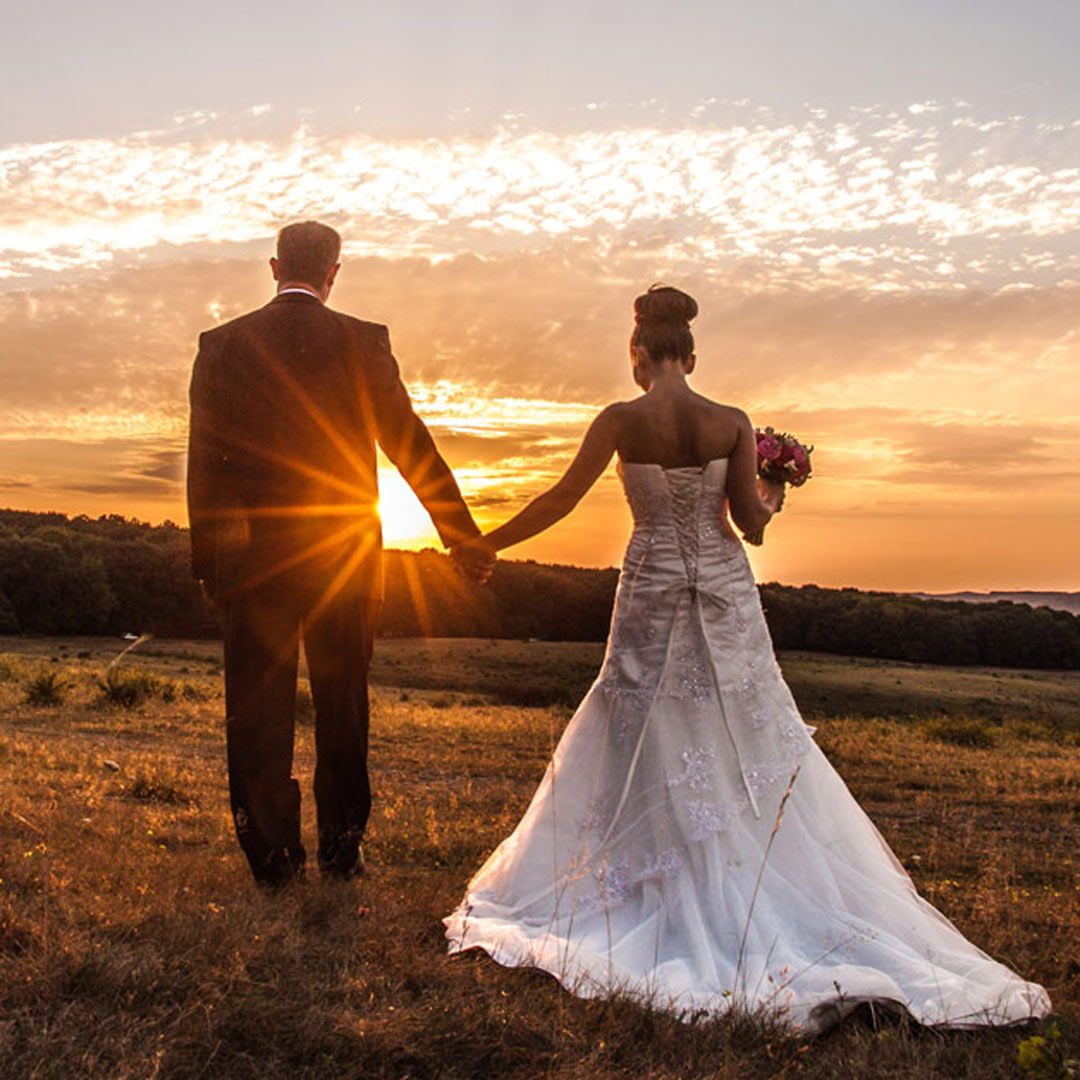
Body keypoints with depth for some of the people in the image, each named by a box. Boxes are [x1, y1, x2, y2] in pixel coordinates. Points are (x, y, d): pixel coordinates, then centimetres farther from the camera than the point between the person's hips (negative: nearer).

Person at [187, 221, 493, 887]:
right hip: (344, 555, 0)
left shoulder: (222, 344, 1)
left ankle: (274, 855, 12)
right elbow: (411, 444, -3)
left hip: (253, 556, 0)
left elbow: (205, 462, 0)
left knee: (259, 707, 9)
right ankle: (342, 850, 21)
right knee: (343, 706, 13)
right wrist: (464, 535, 4)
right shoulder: (364, 342, -3)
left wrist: (207, 560, 8)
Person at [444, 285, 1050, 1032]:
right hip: (725, 592, 2)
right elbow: (749, 518, -6)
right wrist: (772, 500, 17)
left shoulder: (623, 421, -9)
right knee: (754, 745, 11)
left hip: (654, 592, -2)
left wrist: (485, 544, 3)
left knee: (649, 744, 10)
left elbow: (560, 501, -8)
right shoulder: (733, 423, -4)